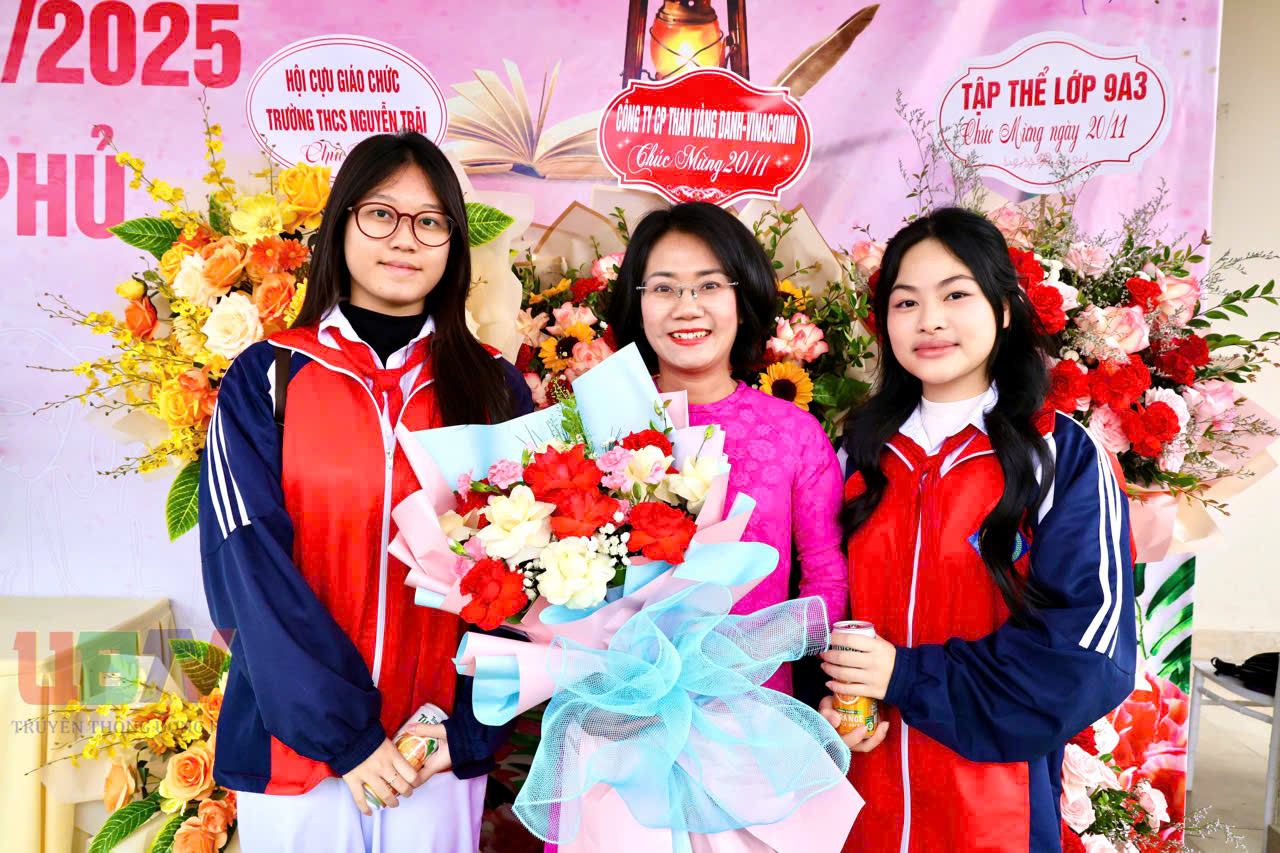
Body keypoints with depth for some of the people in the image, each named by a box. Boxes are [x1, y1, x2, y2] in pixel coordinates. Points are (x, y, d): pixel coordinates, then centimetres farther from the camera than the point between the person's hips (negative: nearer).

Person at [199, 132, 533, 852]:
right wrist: (342, 733, -15)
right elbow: (248, 566, -9)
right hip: (294, 739, -1)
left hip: (445, 750, 1)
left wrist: (462, 726, -12)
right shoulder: (265, 381, -2)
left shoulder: (496, 389, 2)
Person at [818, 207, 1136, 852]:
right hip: (862, 776, 3)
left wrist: (910, 677, -18)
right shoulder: (865, 451, 4)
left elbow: (1089, 653, -14)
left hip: (994, 796, -3)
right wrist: (833, 696, -10)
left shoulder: (1066, 457, -8)